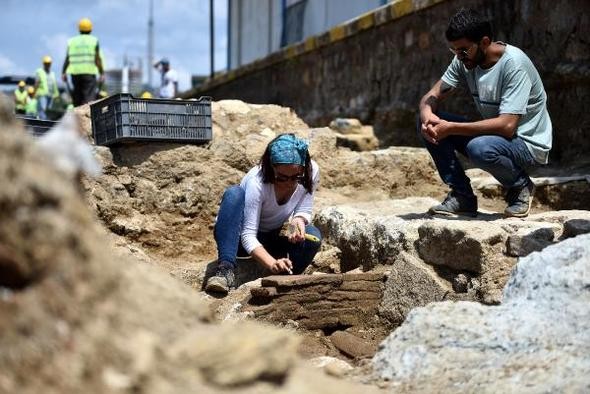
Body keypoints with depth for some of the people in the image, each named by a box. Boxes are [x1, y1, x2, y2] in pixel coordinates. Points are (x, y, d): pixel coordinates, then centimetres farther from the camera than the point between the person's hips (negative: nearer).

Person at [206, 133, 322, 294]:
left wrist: (299, 220, -33)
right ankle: (225, 269, -39)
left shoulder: (312, 171, -19)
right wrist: (272, 264, -51)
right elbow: (248, 235, -35)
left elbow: (304, 211, -9)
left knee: (313, 236, -27)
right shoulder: (256, 182, -32)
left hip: (273, 237, 4)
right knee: (234, 193, -34)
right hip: (240, 238, -3)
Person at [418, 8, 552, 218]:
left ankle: (521, 186, -6)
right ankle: (462, 197, -4)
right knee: (429, 125, -10)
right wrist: (427, 115, -28)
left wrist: (451, 128, -33)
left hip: (529, 144, -7)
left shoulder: (513, 63, -24)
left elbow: (507, 125, -32)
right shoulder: (465, 60, -4)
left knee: (480, 148, -38)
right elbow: (431, 97, -2)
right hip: (491, 135, 7)